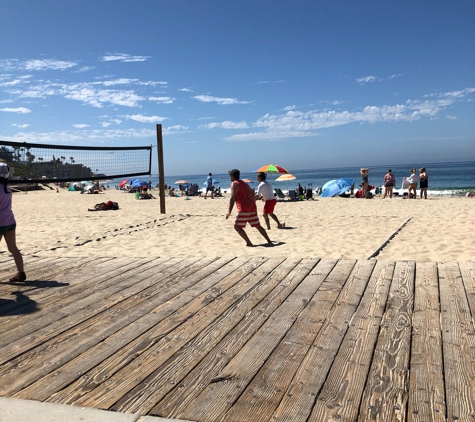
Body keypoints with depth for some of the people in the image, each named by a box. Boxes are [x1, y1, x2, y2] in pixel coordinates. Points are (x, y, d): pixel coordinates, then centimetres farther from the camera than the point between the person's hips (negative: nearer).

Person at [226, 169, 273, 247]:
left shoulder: (234, 184, -3)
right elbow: (253, 194, 27)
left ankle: (249, 243, -5)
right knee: (258, 226, 13)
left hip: (243, 209, -8)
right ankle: (269, 241, 11)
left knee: (237, 227, 0)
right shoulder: (244, 183, 22)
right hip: (252, 207, 8)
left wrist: (229, 211, -16)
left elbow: (232, 198, -14)